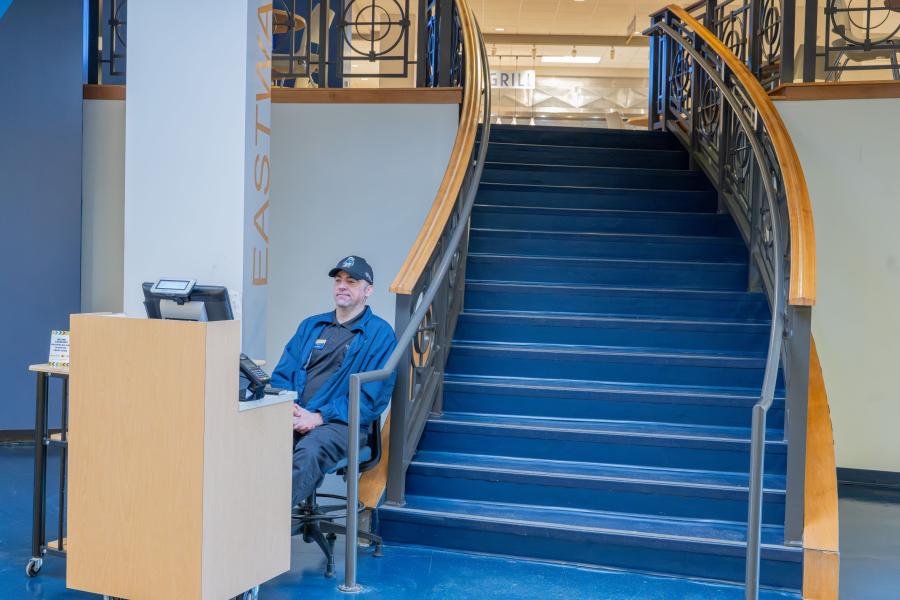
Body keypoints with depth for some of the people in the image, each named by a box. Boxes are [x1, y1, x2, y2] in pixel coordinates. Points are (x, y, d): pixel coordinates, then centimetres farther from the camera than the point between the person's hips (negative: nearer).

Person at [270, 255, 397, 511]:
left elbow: (372, 396, -4)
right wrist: (288, 406, -4)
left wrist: (319, 417, -13)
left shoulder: (380, 333, 6)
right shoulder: (310, 326, 24)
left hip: (340, 423, -4)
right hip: (292, 419, 4)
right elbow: (282, 374, 19)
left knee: (310, 449, -38)